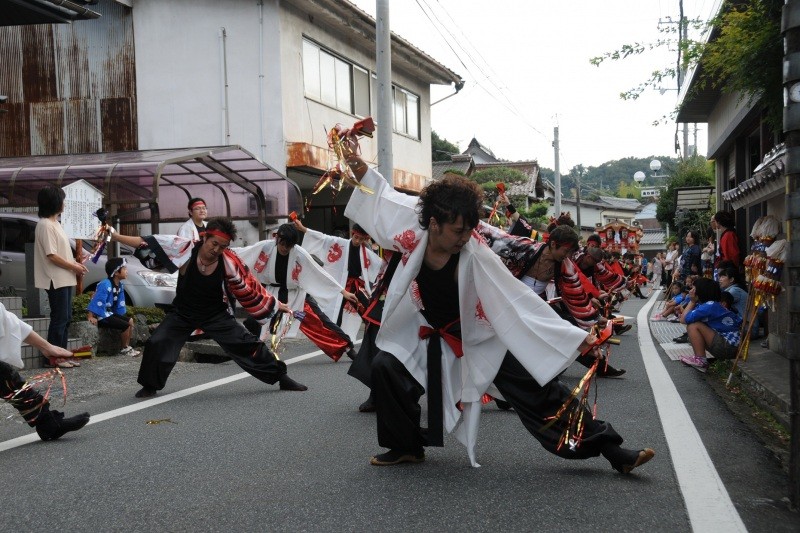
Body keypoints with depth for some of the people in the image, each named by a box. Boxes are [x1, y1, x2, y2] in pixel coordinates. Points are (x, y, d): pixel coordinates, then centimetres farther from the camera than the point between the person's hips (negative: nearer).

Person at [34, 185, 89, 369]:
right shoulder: (45, 225, -15)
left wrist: (75, 263, 8)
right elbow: (52, 255, -20)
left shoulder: (54, 223, 15)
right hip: (56, 280, -10)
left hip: (65, 279, 10)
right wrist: (74, 267, -12)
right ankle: (54, 357, -1)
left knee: (66, 318, 12)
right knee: (59, 319, -6)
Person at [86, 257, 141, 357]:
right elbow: (97, 301, -28)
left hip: (109, 313, 10)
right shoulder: (105, 285, -23)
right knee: (126, 326, -15)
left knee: (130, 321, 12)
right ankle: (124, 349, 1)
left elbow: (120, 303, 15)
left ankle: (127, 347, 14)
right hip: (101, 316, -10)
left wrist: (121, 315, 10)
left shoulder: (120, 285, 7)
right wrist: (90, 317, -31)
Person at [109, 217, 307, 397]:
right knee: (156, 344, -12)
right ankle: (150, 385, 16)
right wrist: (116, 236, -22)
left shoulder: (229, 262, -21)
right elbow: (149, 243, -21)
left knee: (247, 345, -5)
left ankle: (281, 377, 10)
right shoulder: (185, 249, -24)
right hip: (182, 313, 0)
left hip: (216, 315, 0)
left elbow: (250, 289, -8)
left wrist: (276, 304, -3)